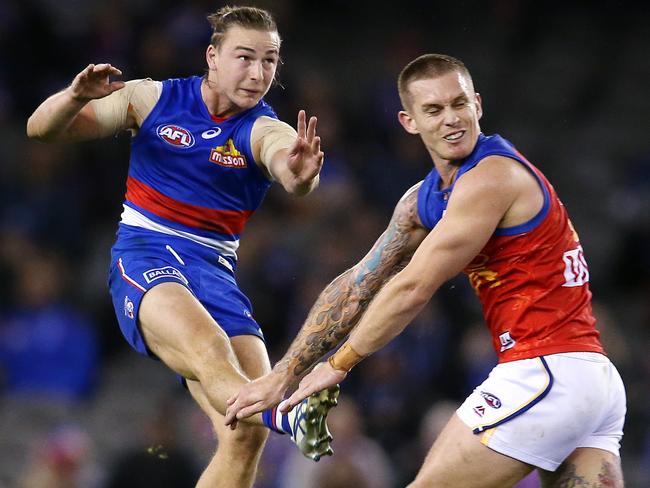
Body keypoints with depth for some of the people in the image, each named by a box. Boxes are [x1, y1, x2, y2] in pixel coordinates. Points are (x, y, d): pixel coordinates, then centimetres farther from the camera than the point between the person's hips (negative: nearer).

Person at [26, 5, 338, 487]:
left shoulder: (265, 131, 1)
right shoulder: (152, 99, 3)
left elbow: (286, 164, -25)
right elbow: (42, 129, 6)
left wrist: (299, 173, -50)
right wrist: (76, 97, -17)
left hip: (215, 272, 3)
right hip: (144, 259, -3)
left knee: (246, 433, -14)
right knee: (209, 344, -36)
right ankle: (288, 417, -65)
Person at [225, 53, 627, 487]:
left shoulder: (492, 177, -12)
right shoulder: (425, 199, 16)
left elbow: (412, 290, -12)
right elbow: (358, 286, 17)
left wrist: (339, 364, 0)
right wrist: (283, 376, 14)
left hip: (542, 370, -9)